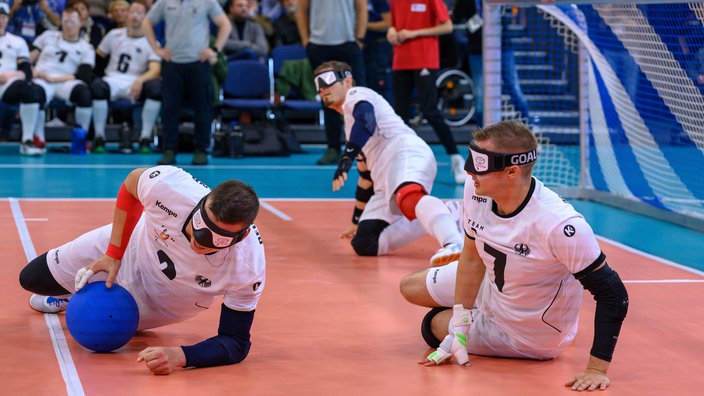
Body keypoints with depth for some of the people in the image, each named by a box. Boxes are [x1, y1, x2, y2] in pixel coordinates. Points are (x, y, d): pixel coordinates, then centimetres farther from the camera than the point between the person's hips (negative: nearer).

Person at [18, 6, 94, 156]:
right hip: (41, 80, 0)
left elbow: (85, 76, -2)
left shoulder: (86, 48, 13)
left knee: (84, 93, -34)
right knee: (33, 92, -38)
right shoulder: (48, 36, 19)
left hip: (65, 82, 0)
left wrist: (55, 78, -11)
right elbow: (30, 57, 19)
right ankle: (27, 140, -34)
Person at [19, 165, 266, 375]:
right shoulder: (167, 185, -42)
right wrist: (113, 252, -17)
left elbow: (236, 344, -33)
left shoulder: (247, 269, -45)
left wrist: (180, 356, -52)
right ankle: (72, 292, 52)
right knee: (31, 280, 19)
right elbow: (131, 182, -16)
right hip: (131, 245, 1)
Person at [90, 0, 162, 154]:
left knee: (156, 86, -34)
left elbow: (155, 70, -10)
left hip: (137, 84, -1)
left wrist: (140, 81, -29)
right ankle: (99, 137, -20)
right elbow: (98, 56, 20)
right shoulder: (115, 35, 14)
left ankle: (145, 138, -22)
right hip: (114, 80, 1)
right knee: (97, 86, -35)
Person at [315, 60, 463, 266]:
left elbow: (366, 123, -12)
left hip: (405, 153, -9)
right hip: (387, 182, 10)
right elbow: (367, 175, 43)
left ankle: (454, 244, -70)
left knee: (408, 197, -42)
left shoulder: (356, 95, 12)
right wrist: (357, 220, 46)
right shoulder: (350, 125, 39)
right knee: (364, 243, -4)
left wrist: (347, 156, -25)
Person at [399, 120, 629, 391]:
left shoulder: (559, 224, -43)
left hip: (531, 336, -6)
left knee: (434, 324, 7)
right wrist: (459, 328, -9)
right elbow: (472, 257, -7)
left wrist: (597, 369, -37)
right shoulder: (475, 190, -23)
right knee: (411, 288, 16)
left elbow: (612, 293, -35)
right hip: (491, 290, 6)